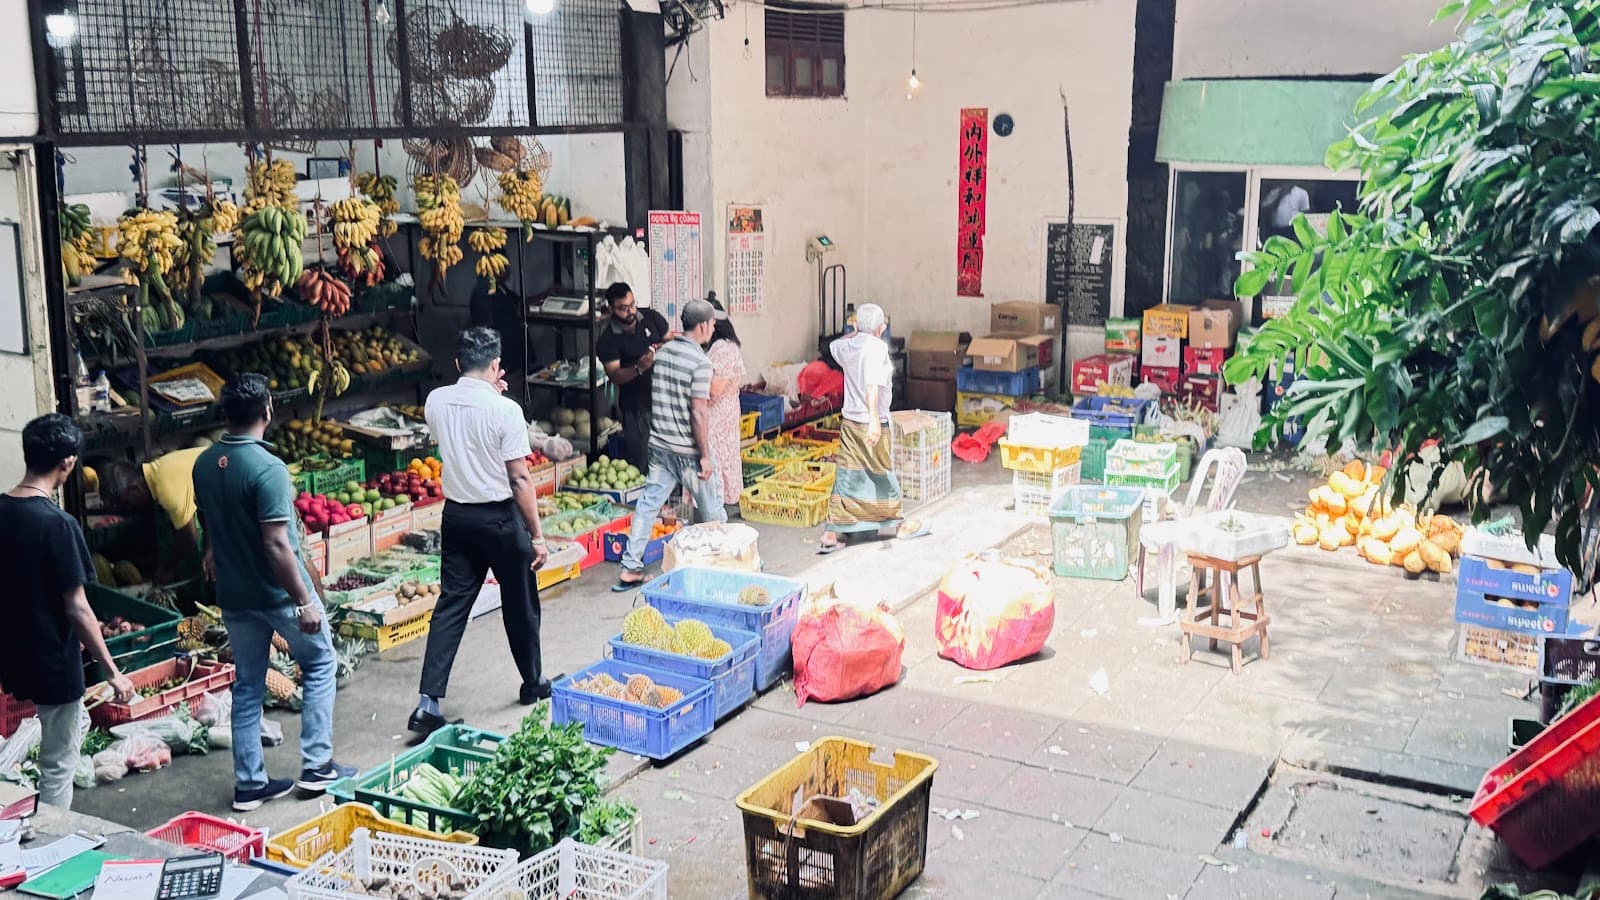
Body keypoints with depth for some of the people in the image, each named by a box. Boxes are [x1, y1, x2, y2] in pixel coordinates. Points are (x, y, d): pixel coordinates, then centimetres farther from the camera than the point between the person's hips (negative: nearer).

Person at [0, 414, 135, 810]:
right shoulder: (56, 523, -22)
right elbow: (77, 609, -21)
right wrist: (113, 672, -13)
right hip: (52, 661, -8)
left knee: (78, 724, 28)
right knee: (58, 766, 6)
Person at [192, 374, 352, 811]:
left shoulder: (204, 464, 1)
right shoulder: (268, 469, -23)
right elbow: (277, 545, -25)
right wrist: (305, 600, -19)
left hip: (234, 594, 7)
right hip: (279, 591, -6)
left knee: (247, 685, 14)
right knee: (319, 664, 13)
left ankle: (249, 783, 19)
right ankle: (317, 766, 12)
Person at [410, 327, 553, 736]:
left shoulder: (435, 402, -2)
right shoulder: (505, 410, -18)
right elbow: (520, 478, -16)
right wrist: (537, 535, -10)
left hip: (457, 515, 4)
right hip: (500, 518, -4)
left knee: (451, 604, 6)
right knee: (519, 604, 14)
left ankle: (428, 701, -3)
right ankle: (532, 683, 31)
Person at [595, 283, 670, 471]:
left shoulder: (651, 318, 2)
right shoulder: (607, 340, -8)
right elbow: (615, 376, -16)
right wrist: (639, 367, -33)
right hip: (636, 405, -3)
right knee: (640, 459, -2)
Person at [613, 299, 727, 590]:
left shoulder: (663, 351, 6)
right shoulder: (700, 361, -17)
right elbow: (698, 413, -19)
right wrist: (705, 455, -14)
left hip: (659, 445, 7)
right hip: (688, 450, -7)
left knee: (648, 503, 7)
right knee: (711, 508, 10)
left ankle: (630, 569, 6)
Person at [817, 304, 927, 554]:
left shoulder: (847, 346, 5)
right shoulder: (876, 346, -16)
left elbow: (833, 345, 32)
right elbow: (872, 384, -29)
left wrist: (856, 332, 30)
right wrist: (874, 419, -36)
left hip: (850, 421, 7)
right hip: (872, 423, -6)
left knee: (846, 477, 7)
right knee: (882, 474, 10)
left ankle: (831, 533, 2)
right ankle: (893, 525, 27)